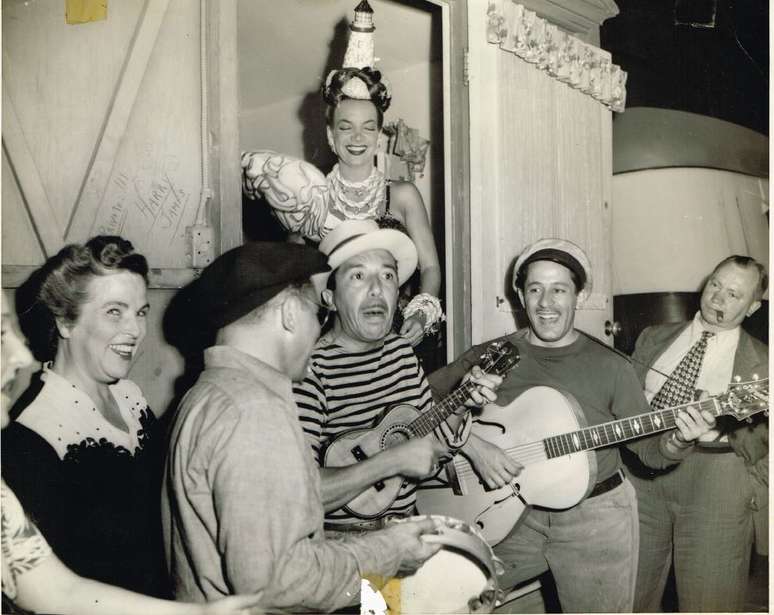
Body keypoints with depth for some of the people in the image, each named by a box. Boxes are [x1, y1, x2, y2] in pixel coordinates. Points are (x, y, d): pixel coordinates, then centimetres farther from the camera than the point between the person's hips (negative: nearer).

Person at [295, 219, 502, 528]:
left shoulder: (402, 350, 6)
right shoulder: (310, 371, -18)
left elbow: (434, 443, 14)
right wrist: (391, 461, -23)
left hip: (406, 524, 6)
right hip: (341, 537, -6)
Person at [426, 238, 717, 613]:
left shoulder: (610, 367, -3)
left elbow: (649, 450, 1)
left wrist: (677, 441, -20)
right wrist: (471, 444, -20)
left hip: (597, 522, 0)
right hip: (515, 515, 1)